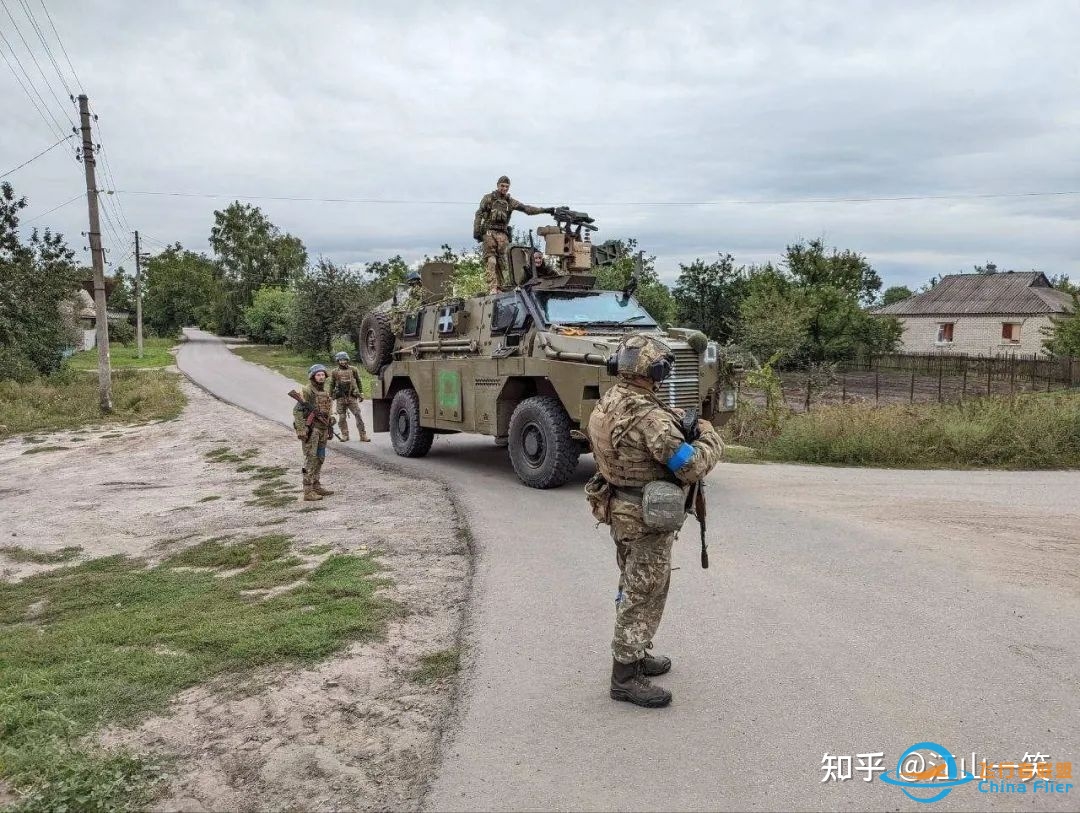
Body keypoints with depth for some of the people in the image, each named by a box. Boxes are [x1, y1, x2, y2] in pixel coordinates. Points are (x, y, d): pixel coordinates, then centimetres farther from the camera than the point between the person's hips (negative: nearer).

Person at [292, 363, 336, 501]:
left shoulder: (326, 390, 11)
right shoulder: (306, 390, -12)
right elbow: (297, 410, -17)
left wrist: (329, 427, 19)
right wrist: (301, 430, -23)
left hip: (322, 429, 8)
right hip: (310, 429, -8)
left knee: (320, 458, 13)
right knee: (310, 459, -8)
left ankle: (316, 486, 24)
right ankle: (308, 491, -7)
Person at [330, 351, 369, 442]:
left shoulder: (353, 370, 7)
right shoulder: (335, 372, 7)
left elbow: (359, 382, 13)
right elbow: (332, 385, 13)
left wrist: (361, 394, 9)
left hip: (352, 397, -1)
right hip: (340, 398, 1)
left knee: (358, 416, -7)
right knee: (342, 418, 2)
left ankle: (363, 436, -4)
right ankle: (344, 435, 14)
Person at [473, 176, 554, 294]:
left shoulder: (510, 202, 16)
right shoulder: (488, 198, 9)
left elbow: (527, 208, 9)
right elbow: (479, 215, 6)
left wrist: (545, 210, -1)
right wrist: (476, 231, -4)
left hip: (503, 234, 3)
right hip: (489, 232, -3)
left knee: (501, 262, 0)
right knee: (490, 261, -12)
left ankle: (499, 288, 3)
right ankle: (492, 288, -19)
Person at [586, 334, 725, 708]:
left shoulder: (607, 402, 1)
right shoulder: (650, 417, -27)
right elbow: (692, 466, -25)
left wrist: (673, 419, 4)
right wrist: (709, 436, -7)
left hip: (618, 509, 9)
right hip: (647, 518, -9)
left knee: (632, 587, 22)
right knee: (644, 595, 2)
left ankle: (636, 654, 37)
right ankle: (626, 676, 10)